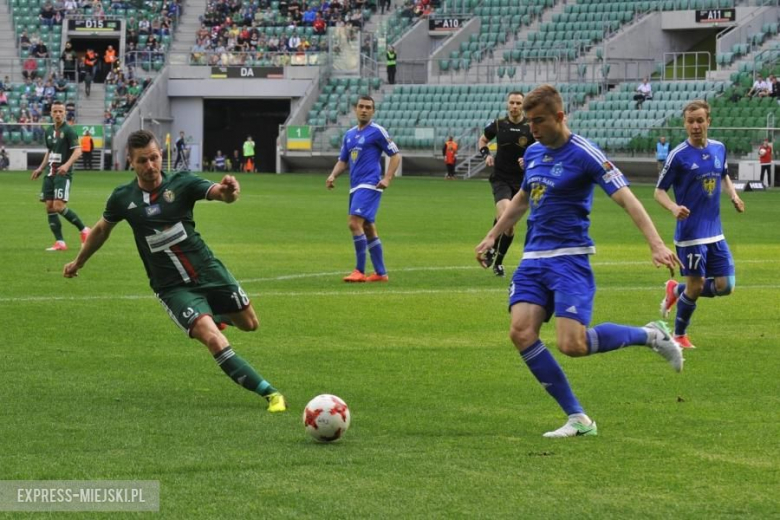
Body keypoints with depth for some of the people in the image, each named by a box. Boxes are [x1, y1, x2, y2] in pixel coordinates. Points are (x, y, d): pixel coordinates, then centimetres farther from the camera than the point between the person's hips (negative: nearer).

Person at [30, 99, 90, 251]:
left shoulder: (68, 130, -9)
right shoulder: (49, 132, 13)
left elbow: (78, 151, -16)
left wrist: (67, 165, -30)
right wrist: (40, 168, 20)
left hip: (63, 174, -7)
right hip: (50, 174, 7)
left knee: (59, 206, -17)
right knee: (49, 207, 0)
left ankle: (83, 230, 1)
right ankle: (60, 242, 3)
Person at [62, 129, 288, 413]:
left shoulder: (181, 183, -9)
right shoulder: (123, 198, -5)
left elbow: (216, 192, -27)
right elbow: (102, 229, 15)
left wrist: (227, 191, -53)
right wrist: (78, 262, 29)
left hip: (208, 270, 2)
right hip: (173, 288, -1)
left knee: (249, 324, 11)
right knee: (213, 339, -21)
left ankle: (217, 315, 46)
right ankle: (269, 393, -17)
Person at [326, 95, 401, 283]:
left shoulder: (377, 132, -5)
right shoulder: (349, 134, 16)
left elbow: (395, 155, -4)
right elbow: (343, 160, 21)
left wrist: (387, 178, -16)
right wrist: (333, 176, 2)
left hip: (369, 186, -8)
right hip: (355, 186, 8)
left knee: (355, 224, -18)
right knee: (368, 229, 10)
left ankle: (360, 271, -13)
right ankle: (380, 273, 15)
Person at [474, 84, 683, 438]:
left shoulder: (584, 155, -12)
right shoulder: (533, 153, 11)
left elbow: (627, 200, -17)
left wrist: (656, 245, -28)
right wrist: (492, 236, 31)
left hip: (569, 259, -7)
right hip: (533, 259, 7)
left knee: (573, 344, -20)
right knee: (521, 332, -13)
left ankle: (651, 336, 6)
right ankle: (577, 419, -5)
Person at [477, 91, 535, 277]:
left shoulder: (531, 128, -5)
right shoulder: (498, 124, -1)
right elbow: (482, 140, 17)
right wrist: (486, 154, -3)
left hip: (521, 181, 1)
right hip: (500, 179, -1)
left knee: (510, 225, 8)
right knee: (504, 214, -27)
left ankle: (498, 261, 26)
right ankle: (492, 248, -3)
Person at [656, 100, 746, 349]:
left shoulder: (719, 148, 5)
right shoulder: (679, 155, -11)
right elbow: (659, 191, -6)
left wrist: (733, 195, 3)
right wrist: (674, 207, -26)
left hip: (715, 232, 6)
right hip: (690, 233, -6)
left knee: (725, 286, 2)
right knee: (696, 286, -2)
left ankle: (677, 290, 26)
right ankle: (679, 335, 20)